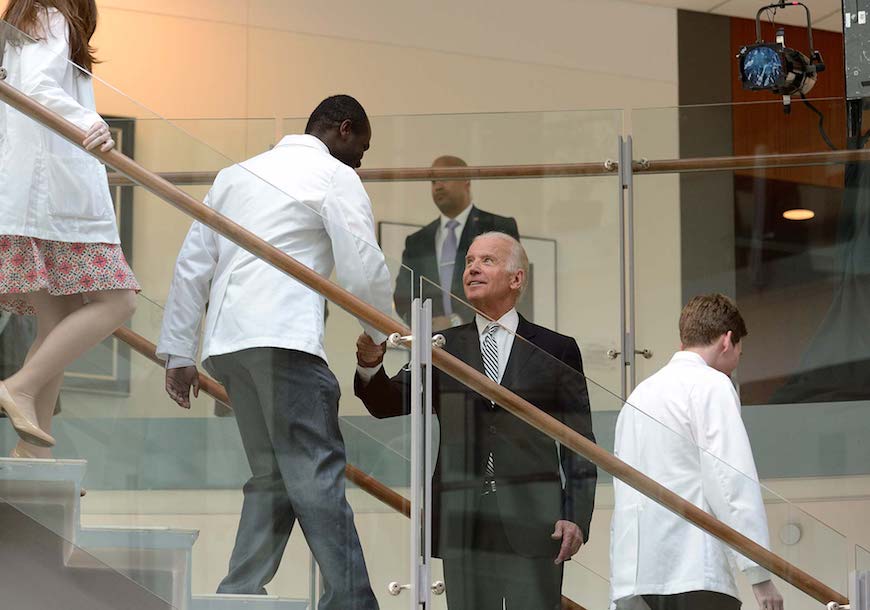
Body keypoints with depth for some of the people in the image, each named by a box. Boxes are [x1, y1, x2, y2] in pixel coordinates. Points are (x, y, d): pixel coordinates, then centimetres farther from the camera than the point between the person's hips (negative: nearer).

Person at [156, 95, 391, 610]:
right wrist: (382, 334, 15)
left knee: (272, 475, 10)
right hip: (284, 339, -7)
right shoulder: (336, 178, 5)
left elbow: (193, 265, 20)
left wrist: (179, 352, 20)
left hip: (227, 344, 7)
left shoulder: (237, 175, 25)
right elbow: (364, 271, -3)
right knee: (318, 473, -10)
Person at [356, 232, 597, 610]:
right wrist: (370, 364, -16)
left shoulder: (556, 350, 8)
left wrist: (577, 518, -3)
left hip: (532, 522, -2)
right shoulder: (444, 348, 14)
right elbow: (388, 404, 5)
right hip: (462, 522, 2)